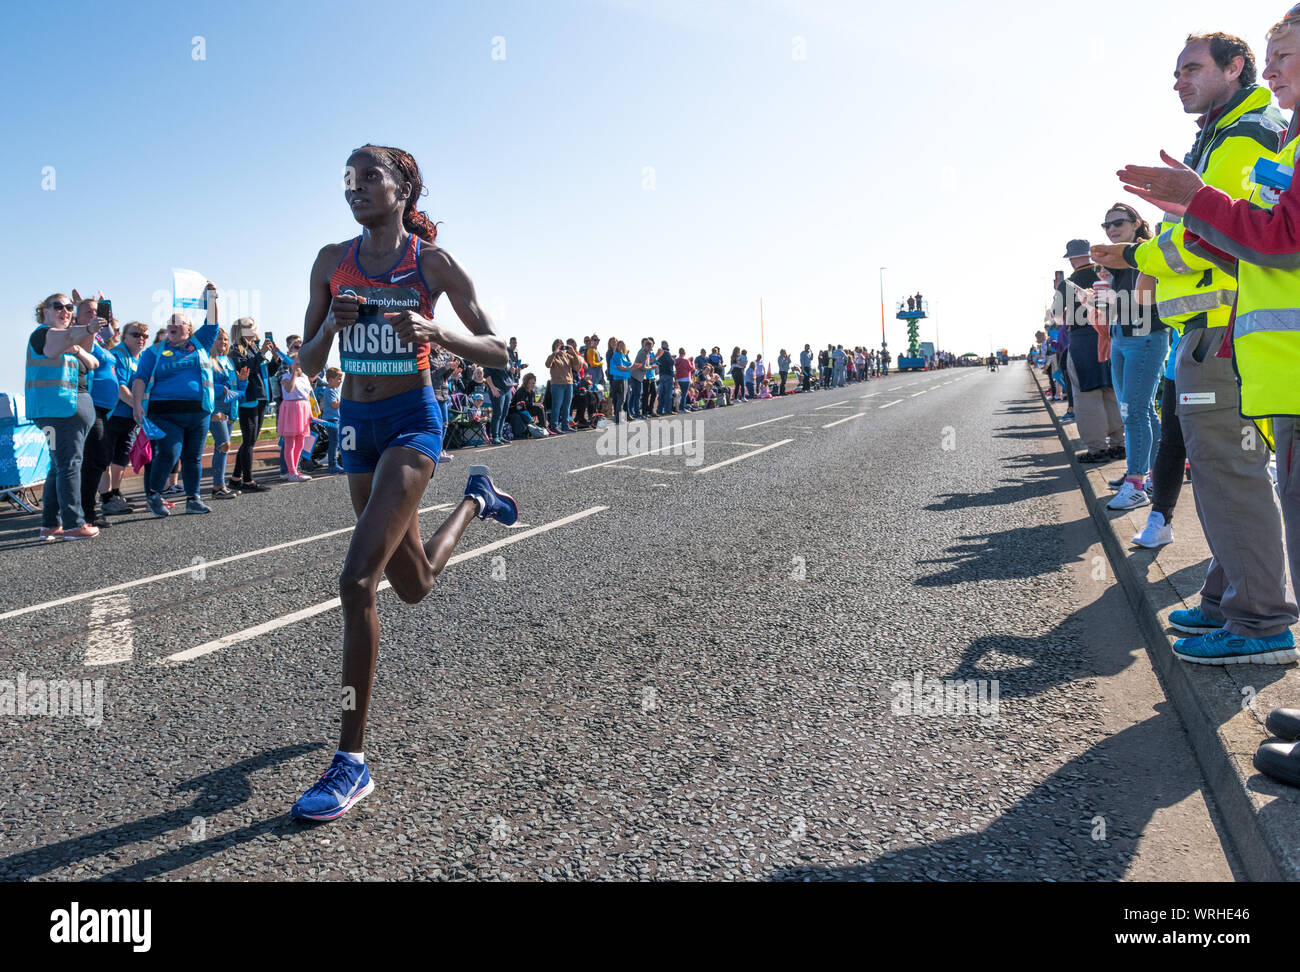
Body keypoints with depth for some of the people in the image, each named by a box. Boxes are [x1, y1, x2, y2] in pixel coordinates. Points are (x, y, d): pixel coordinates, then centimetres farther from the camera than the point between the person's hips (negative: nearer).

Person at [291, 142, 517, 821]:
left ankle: (352, 760, -9)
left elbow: (497, 353, -4)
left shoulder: (432, 262, -5)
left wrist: (434, 332, -22)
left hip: (411, 419, -5)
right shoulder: (331, 262, 6)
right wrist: (331, 326, -13)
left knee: (356, 581, -21)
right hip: (356, 422, 6)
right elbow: (308, 363, 8)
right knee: (414, 586, 19)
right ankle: (475, 500, 53)